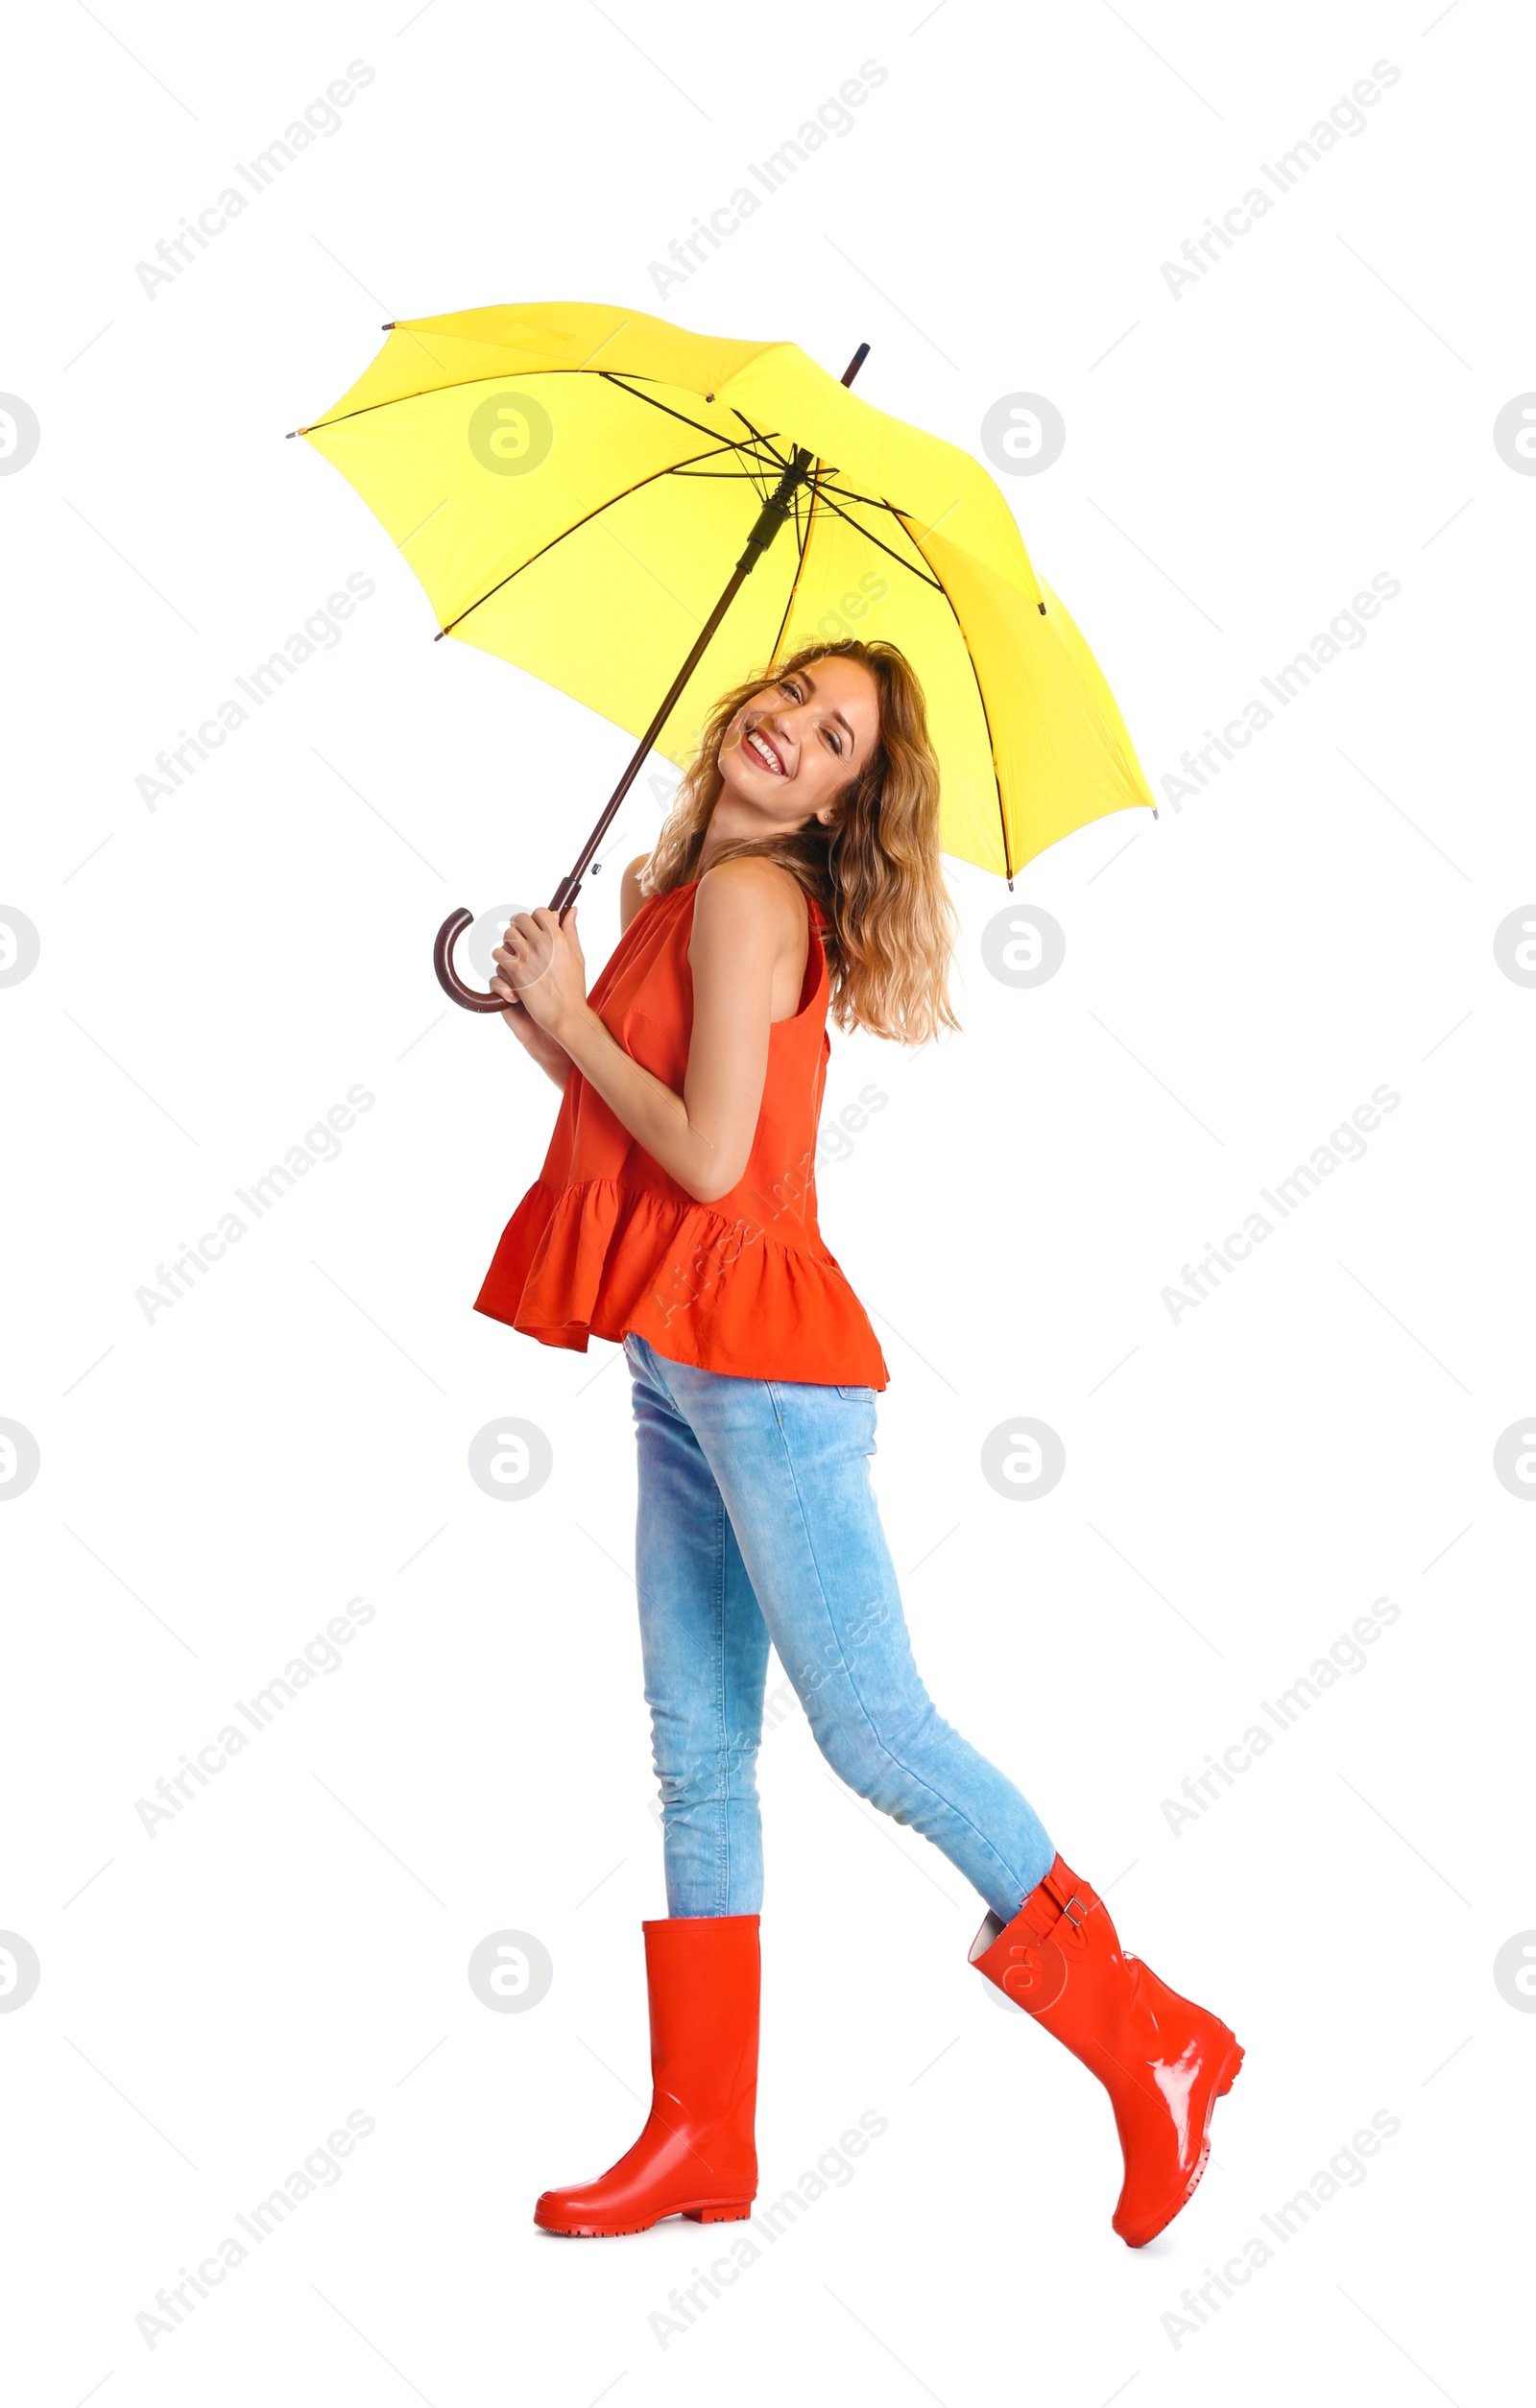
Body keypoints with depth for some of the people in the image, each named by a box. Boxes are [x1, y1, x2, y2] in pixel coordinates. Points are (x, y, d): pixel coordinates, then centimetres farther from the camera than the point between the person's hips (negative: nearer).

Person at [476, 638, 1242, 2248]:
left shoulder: (747, 896, -12)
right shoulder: (682, 892, 14)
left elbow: (706, 1159, -19)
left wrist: (567, 1012, -8)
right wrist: (543, 1019, 6)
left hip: (757, 1358, -9)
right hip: (681, 1365, 9)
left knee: (871, 1727, -5)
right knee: (698, 1752, 11)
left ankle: (1148, 2041, 11)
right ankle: (702, 2139, 20)